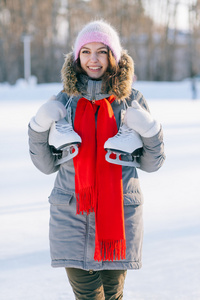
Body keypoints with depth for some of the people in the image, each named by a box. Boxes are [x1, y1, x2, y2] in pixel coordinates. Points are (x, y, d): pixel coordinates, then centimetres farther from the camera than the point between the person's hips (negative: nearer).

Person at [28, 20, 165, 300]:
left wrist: (151, 131, -9)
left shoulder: (132, 101, 5)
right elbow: (47, 164, 9)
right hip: (71, 213, 0)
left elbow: (150, 164, 9)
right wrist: (38, 127, -5)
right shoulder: (64, 103, 7)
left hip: (120, 212, 0)